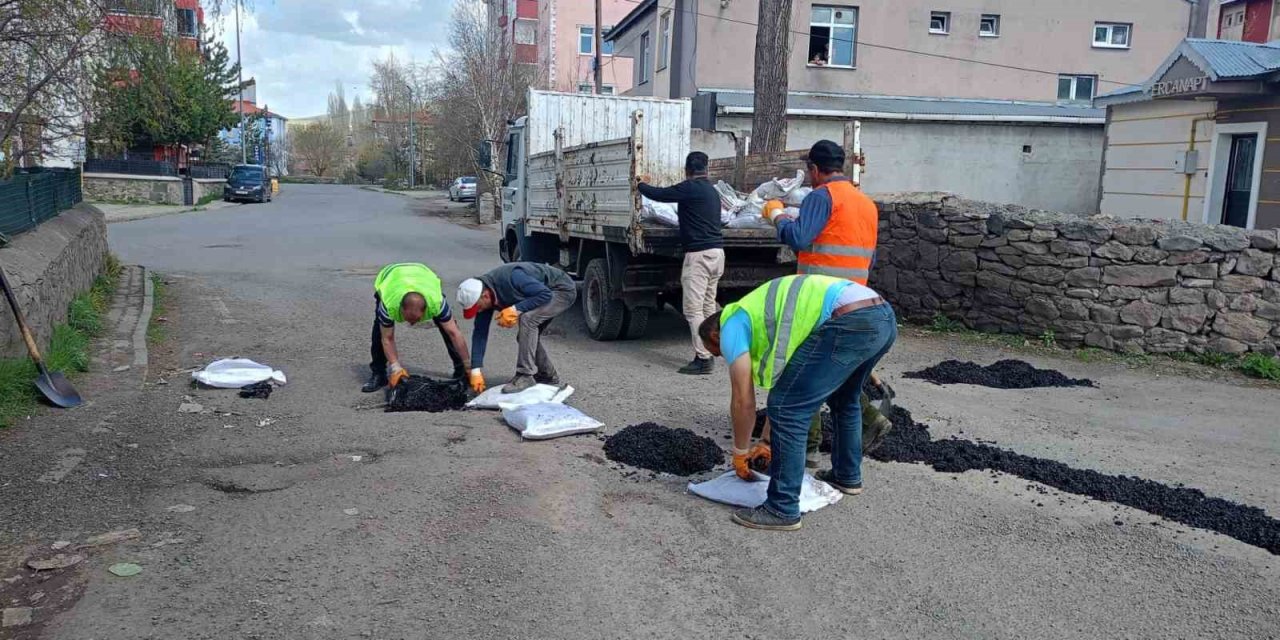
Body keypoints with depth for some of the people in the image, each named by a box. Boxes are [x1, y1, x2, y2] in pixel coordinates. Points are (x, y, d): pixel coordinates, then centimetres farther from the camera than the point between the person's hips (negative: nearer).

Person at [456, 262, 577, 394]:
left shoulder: (510, 278, -35)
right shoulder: (484, 296, -9)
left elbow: (545, 294, -31)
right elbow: (480, 332, -7)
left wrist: (515, 309, -32)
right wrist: (475, 371, -9)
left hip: (563, 290, -9)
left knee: (527, 319, -26)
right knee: (527, 335, 6)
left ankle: (525, 376, -22)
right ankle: (548, 377, 24)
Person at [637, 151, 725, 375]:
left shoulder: (690, 188, -10)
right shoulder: (712, 191, 17)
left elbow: (658, 194, -4)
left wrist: (641, 185, 17)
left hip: (699, 253, -9)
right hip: (717, 251, 9)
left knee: (693, 308, -7)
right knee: (708, 306, 13)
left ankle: (702, 359, -10)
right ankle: (708, 354, 16)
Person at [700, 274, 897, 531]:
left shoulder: (732, 326, 10)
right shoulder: (758, 314, 35)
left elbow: (743, 402, 8)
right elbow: (787, 386, 40)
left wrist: (740, 454, 22)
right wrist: (767, 441, 44)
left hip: (851, 322, -10)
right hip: (883, 316, 10)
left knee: (787, 409, -1)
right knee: (845, 399, 33)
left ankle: (783, 510, 4)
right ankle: (847, 476, 48)